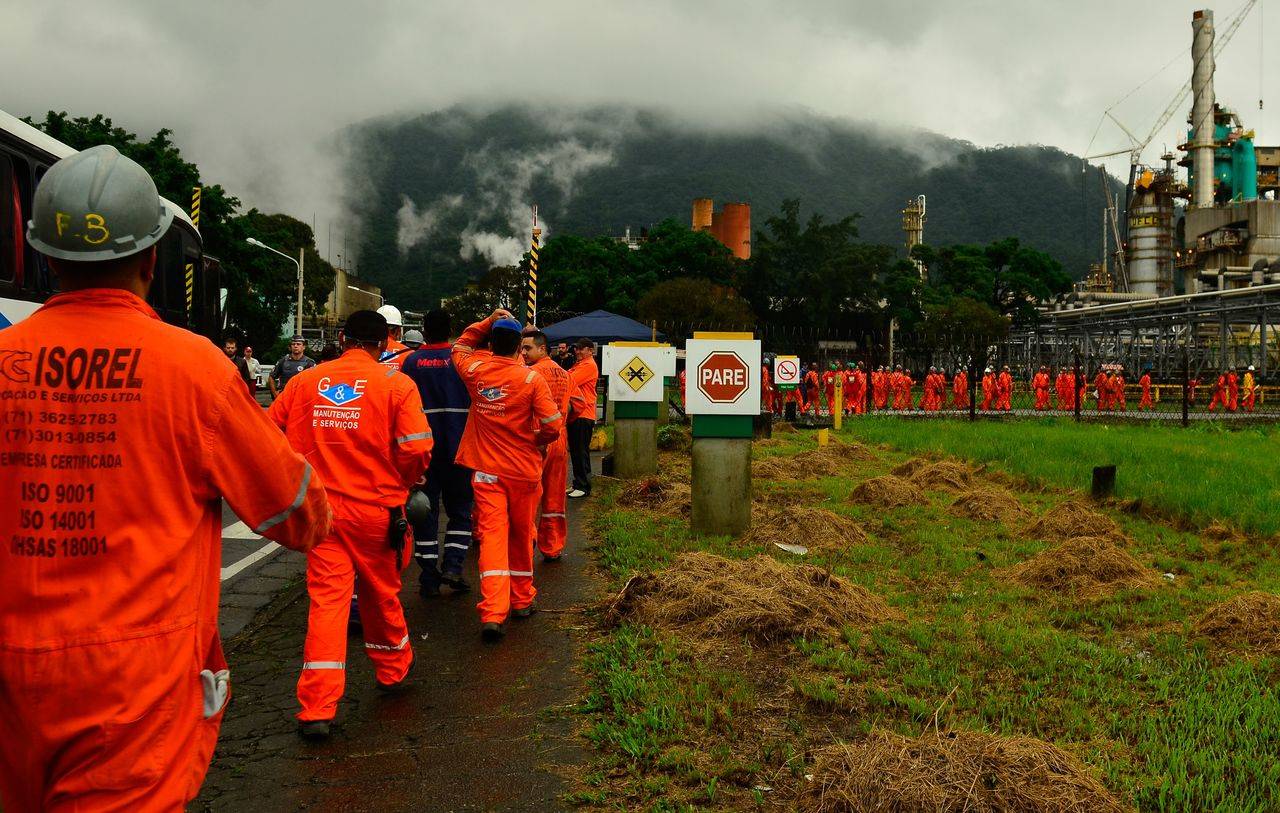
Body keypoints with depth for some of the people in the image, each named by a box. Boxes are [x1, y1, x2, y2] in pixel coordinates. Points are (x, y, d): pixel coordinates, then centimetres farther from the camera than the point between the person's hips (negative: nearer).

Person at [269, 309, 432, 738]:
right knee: (382, 593, 18)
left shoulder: (305, 382, 0)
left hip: (321, 508, 1)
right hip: (377, 509, -1)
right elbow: (417, 451, -14)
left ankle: (317, 707, -2)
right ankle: (393, 671, 38)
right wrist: (401, 482, 7)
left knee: (326, 599, 2)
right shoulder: (396, 385, -8)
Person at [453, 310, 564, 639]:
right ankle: (521, 599, 31)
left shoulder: (475, 371, -4)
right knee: (521, 535, 16)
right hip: (524, 469, -1)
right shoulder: (531, 379, -12)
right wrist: (538, 440, 6)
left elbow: (460, 346, 19)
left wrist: (487, 323, 11)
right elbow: (553, 425, -14)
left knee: (492, 535, -3)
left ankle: (493, 613, -16)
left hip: (486, 469, 1)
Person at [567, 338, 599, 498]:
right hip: (575, 414, 10)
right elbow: (569, 380, 14)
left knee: (581, 452, -6)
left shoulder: (589, 365, -10)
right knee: (575, 451, 13)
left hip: (583, 415, -10)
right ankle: (578, 484, 21)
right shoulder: (579, 365, 21)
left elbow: (570, 381, -17)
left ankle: (584, 487, -2)